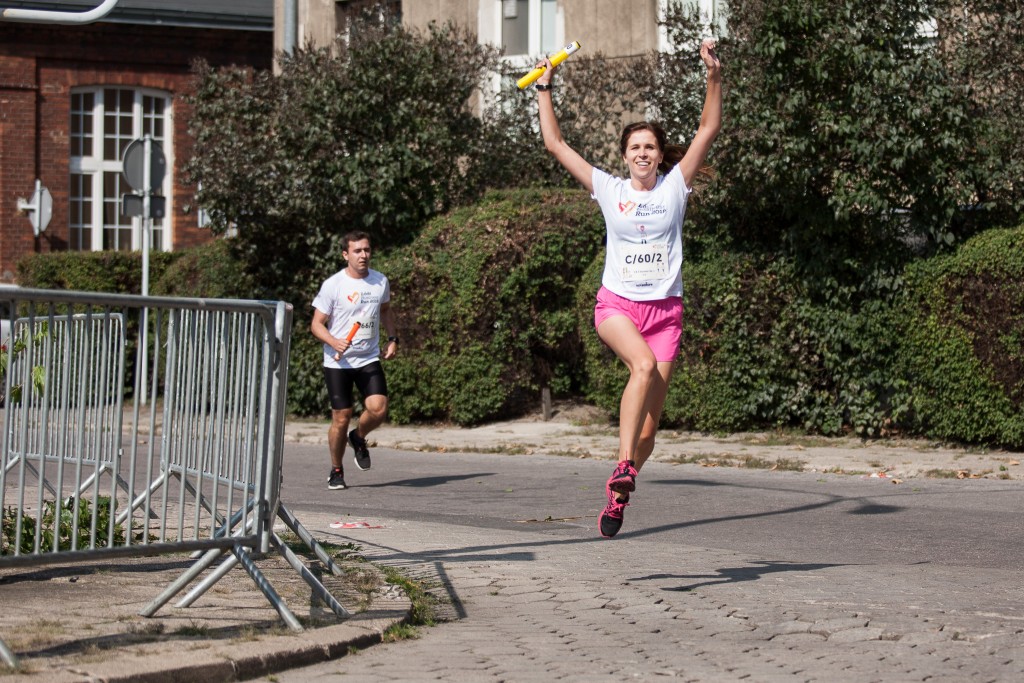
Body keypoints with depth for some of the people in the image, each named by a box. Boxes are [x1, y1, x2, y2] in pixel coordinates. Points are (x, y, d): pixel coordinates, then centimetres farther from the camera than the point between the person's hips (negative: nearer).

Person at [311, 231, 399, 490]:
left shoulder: (381, 282, 5)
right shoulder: (332, 285, -8)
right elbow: (316, 324, -4)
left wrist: (392, 338, 13)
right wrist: (334, 342, -22)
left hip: (369, 360, 3)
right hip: (337, 362, -3)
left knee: (378, 409, -16)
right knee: (341, 418, -2)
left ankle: (359, 438, 17)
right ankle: (336, 471, 18)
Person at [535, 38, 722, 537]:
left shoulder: (674, 186, 5)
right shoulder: (609, 190, 5)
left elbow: (709, 129, -1)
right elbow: (555, 145, 7)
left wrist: (714, 76, -11)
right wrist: (544, 91, 6)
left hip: (665, 307, 1)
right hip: (616, 303, -1)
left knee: (651, 413, -2)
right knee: (645, 365, -33)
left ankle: (617, 497, 12)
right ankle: (624, 464, -35)